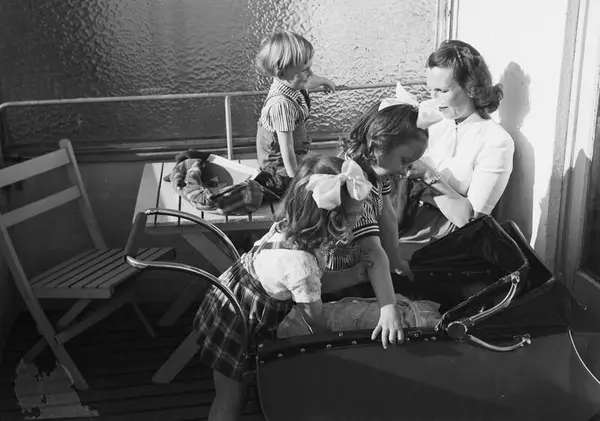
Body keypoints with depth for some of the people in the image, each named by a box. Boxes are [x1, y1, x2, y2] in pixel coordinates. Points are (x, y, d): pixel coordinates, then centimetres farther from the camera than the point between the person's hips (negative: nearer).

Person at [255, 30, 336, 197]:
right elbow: (287, 150, -31)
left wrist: (325, 81, 42)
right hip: (281, 171, -9)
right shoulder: (282, 105, -34)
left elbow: (309, 82, 22)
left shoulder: (290, 83, -6)